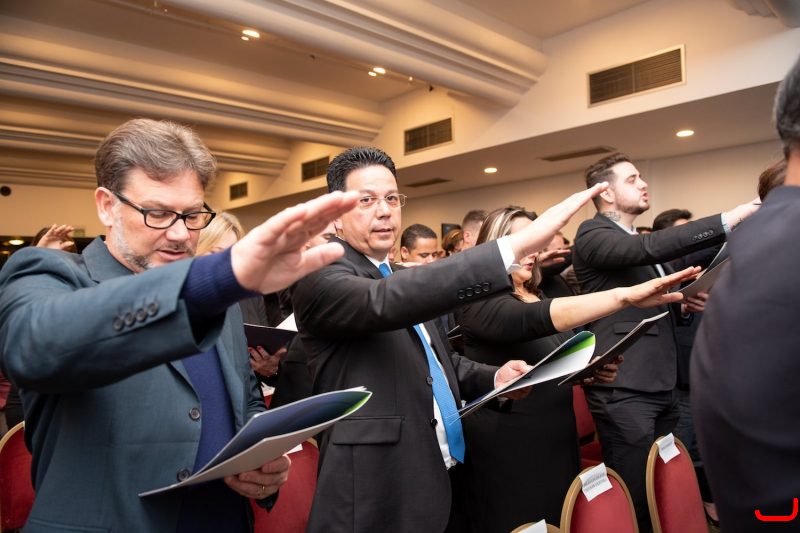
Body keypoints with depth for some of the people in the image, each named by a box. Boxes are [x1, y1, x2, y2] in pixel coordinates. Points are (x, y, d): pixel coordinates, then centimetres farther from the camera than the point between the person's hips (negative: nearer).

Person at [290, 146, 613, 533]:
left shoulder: (406, 279, 12)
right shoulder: (319, 278, -13)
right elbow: (386, 301, -33)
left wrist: (495, 377, -1)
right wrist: (518, 244, -37)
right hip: (380, 496, -7)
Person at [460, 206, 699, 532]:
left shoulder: (538, 298, 9)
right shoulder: (481, 304, -16)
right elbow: (536, 319, -36)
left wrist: (594, 372, -3)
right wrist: (623, 295, -43)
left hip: (557, 440, 8)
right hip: (508, 450, -7)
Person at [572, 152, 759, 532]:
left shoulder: (642, 240, 19)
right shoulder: (593, 234, -10)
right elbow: (651, 247, -29)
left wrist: (684, 305, 6)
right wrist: (727, 220, -25)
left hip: (662, 384, 9)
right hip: (623, 389, -9)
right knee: (635, 497, -1)